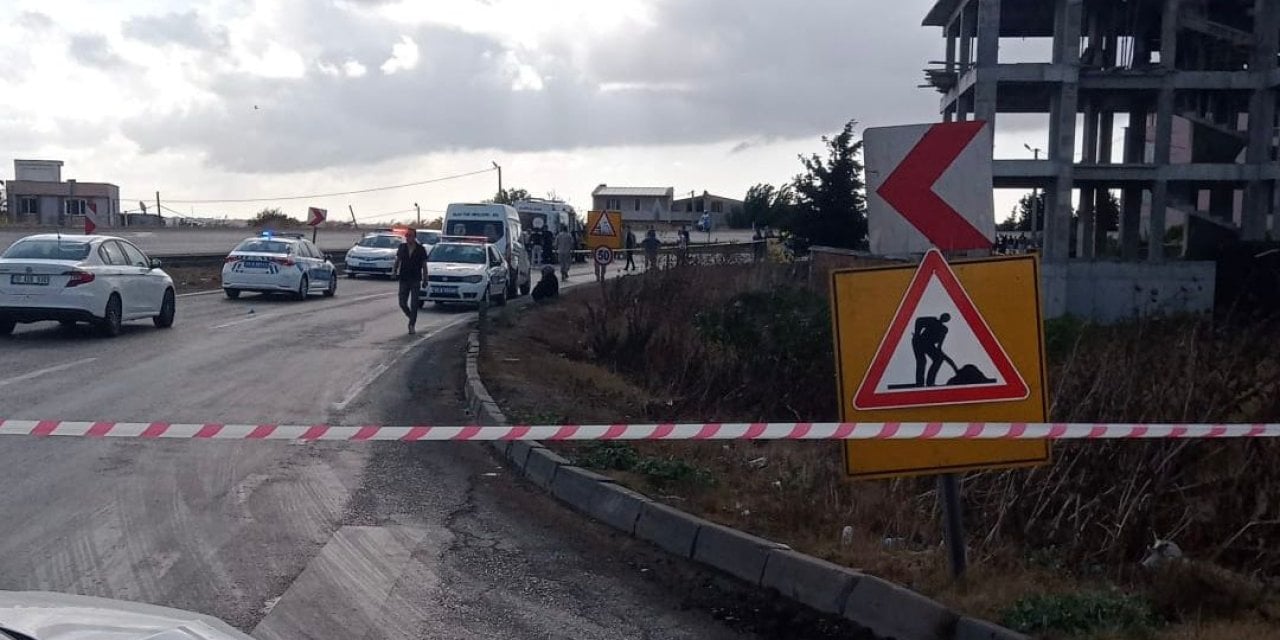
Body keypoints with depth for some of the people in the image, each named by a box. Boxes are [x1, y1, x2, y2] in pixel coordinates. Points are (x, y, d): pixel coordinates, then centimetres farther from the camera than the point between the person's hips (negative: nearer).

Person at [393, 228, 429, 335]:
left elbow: (424, 266, 4)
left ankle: (412, 325, 1)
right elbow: (397, 261, 13)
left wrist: (425, 279, 2)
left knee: (414, 304, -5)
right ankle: (412, 319, 26)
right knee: (402, 303, 2)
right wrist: (394, 270, -5)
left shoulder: (421, 249, -2)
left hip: (415, 281, -3)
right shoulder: (402, 248, 4)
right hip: (403, 280, 3)